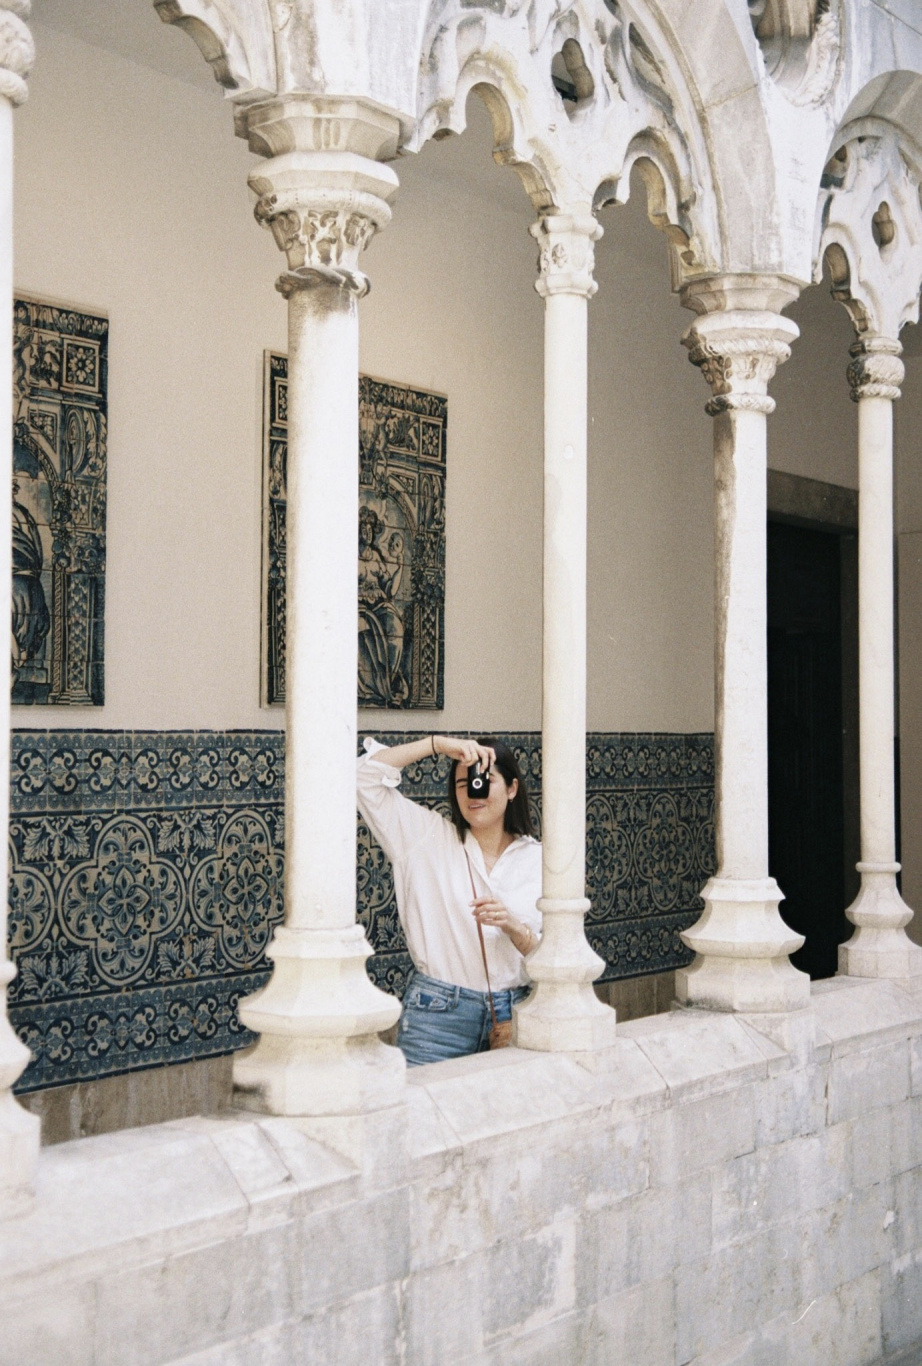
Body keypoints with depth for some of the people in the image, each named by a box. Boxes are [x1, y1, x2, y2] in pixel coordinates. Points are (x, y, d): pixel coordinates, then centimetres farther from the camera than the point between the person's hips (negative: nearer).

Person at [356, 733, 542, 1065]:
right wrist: (438, 744, -8)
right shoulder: (429, 838, 4)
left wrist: (513, 928, -17)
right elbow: (367, 776, -4)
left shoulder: (538, 859, 6)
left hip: (512, 1014, 2)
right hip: (437, 1014, -1)